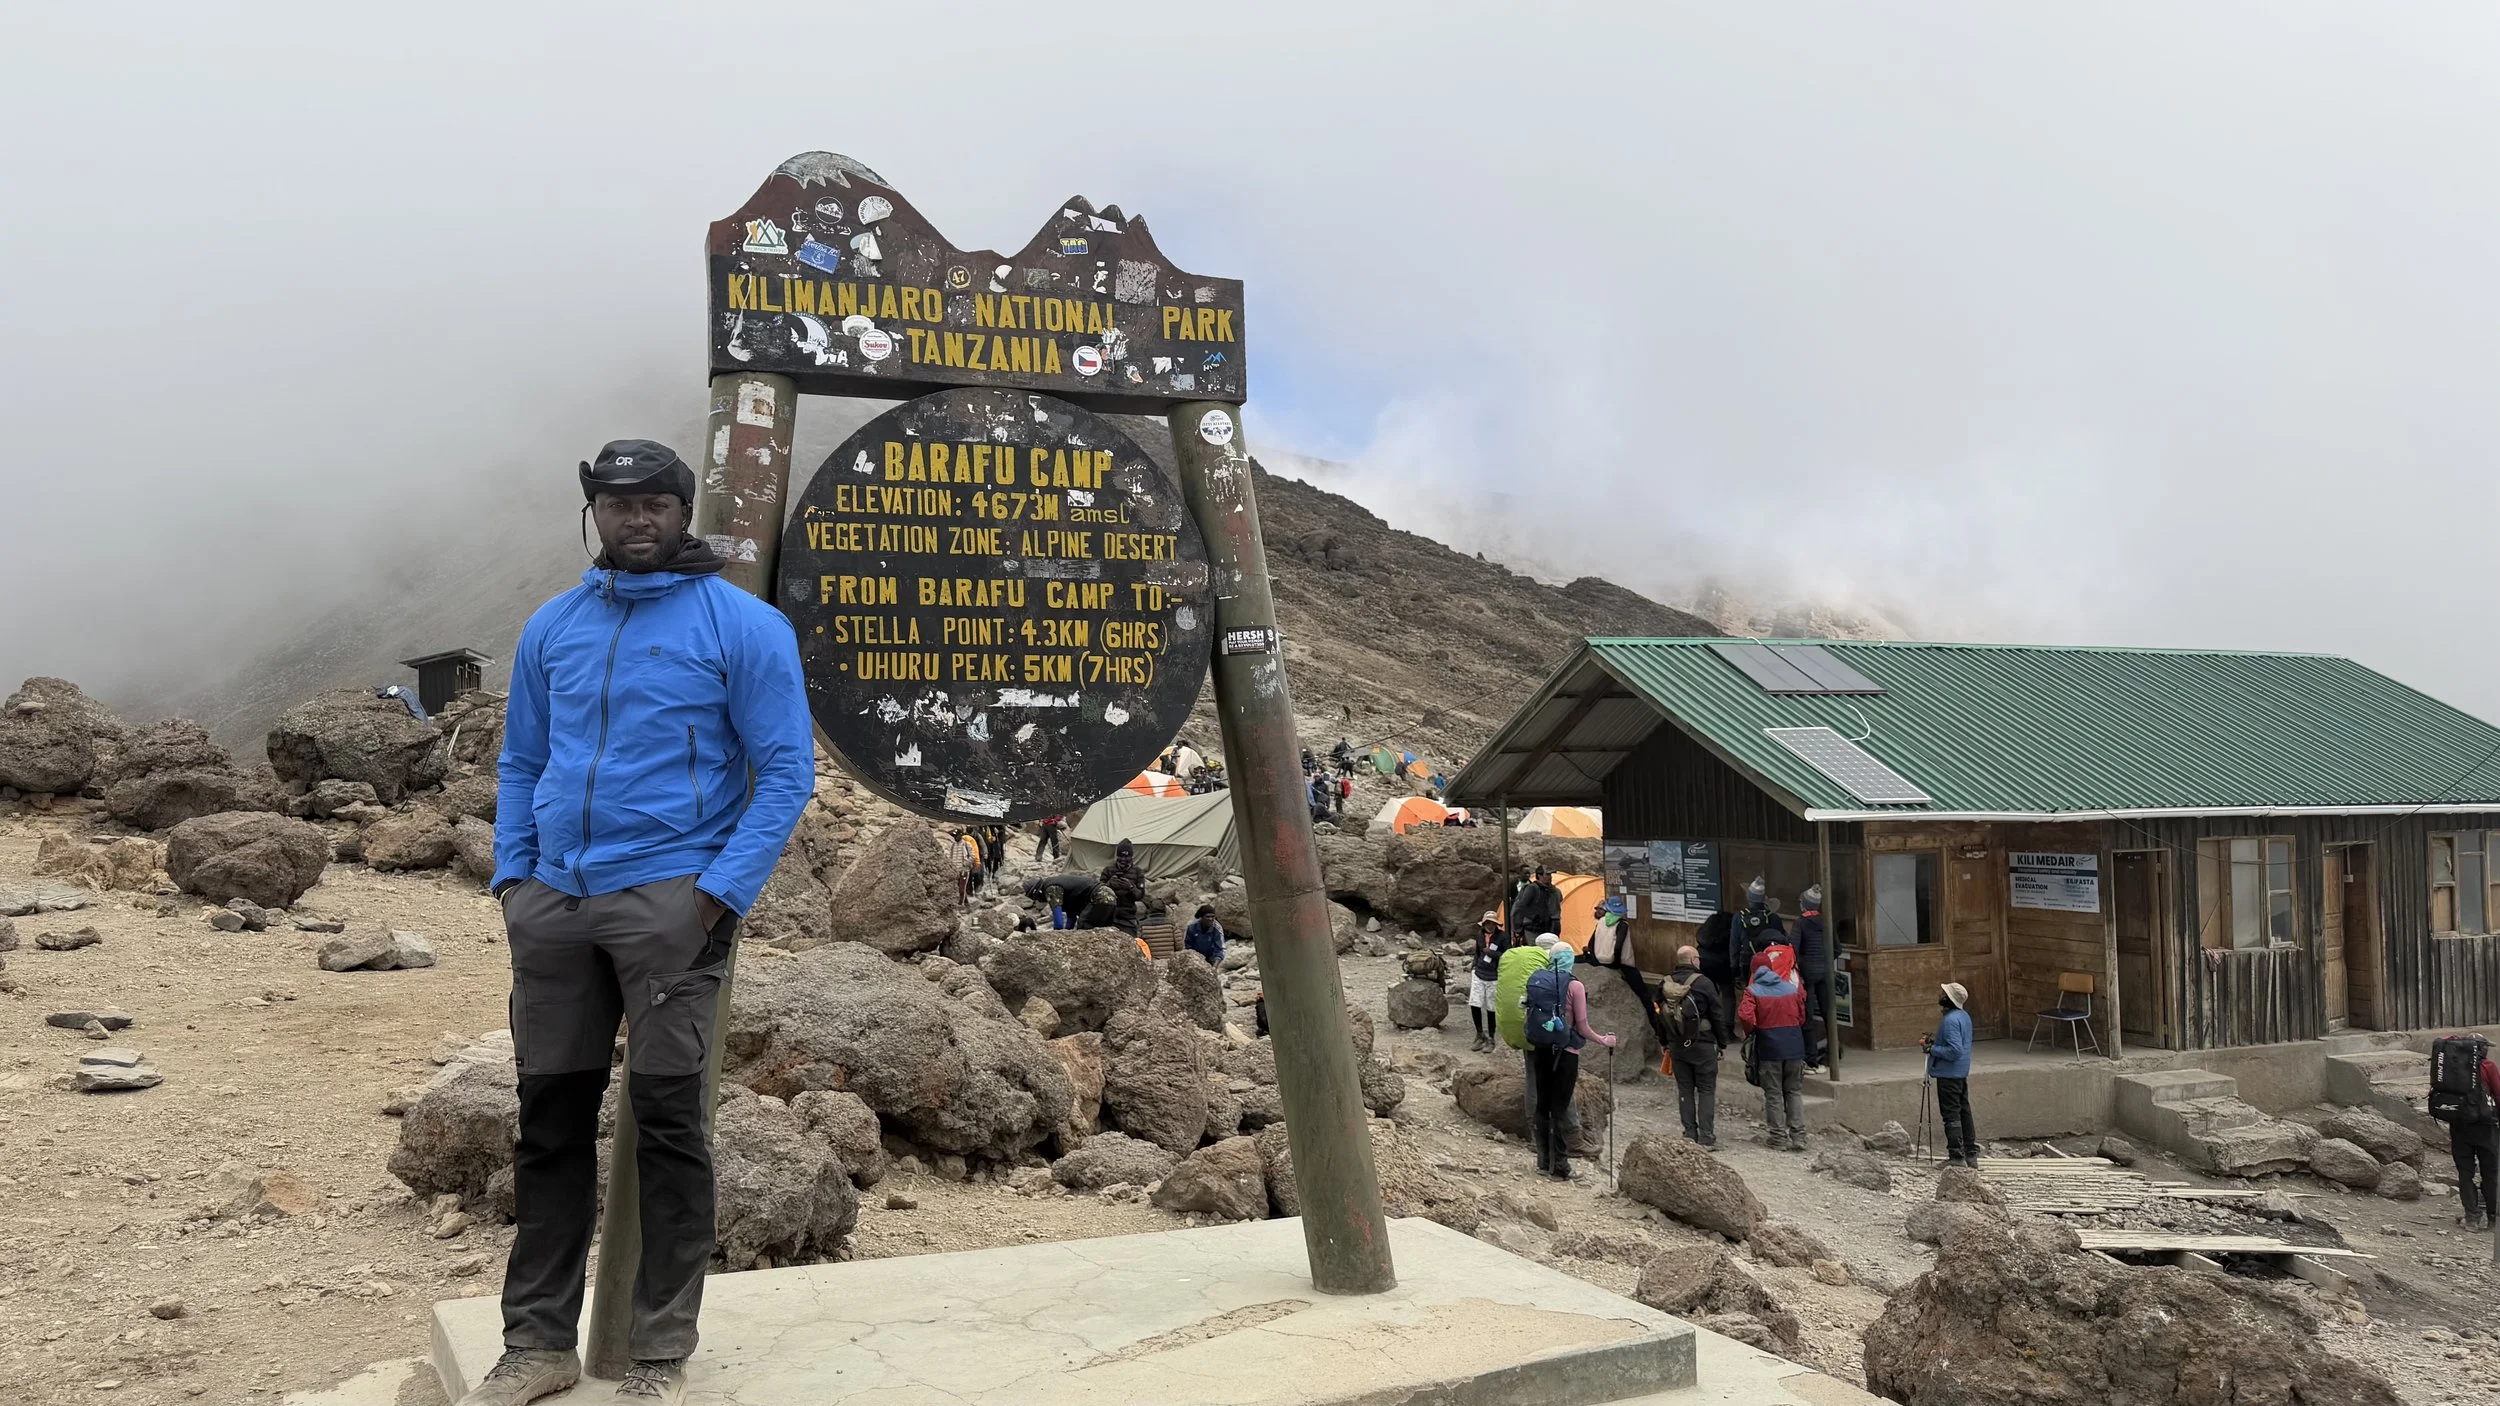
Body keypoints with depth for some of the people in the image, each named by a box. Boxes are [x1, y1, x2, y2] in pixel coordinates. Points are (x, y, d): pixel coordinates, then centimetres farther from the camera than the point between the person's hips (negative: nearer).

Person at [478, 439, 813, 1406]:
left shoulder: (742, 625, -3)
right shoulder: (552, 628, 13)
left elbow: (786, 771, -6)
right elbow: (520, 763, 21)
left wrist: (721, 892, -14)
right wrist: (512, 874, 7)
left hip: (669, 899, -5)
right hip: (553, 901, 5)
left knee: (667, 1121, -2)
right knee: (550, 1116, 10)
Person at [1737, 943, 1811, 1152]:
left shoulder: (1753, 991, -6)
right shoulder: (1791, 988, 5)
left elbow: (1745, 1017, -18)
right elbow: (1802, 1016, 10)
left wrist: (1752, 1030, 2)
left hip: (1769, 1048, -3)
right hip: (1794, 1046, 3)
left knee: (1773, 1094, 6)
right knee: (1795, 1091, 11)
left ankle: (1779, 1137, 6)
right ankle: (1798, 1136, 7)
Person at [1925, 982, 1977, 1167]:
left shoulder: (1950, 1020, -22)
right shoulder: (1963, 1016, 10)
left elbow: (1955, 1051, -27)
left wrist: (1933, 1049, -16)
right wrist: (1934, 1041, 12)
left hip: (1948, 1075, -10)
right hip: (1962, 1073, 10)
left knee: (1951, 1115, -4)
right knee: (1964, 1112, 14)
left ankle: (1957, 1157, -2)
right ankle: (1971, 1154, 20)